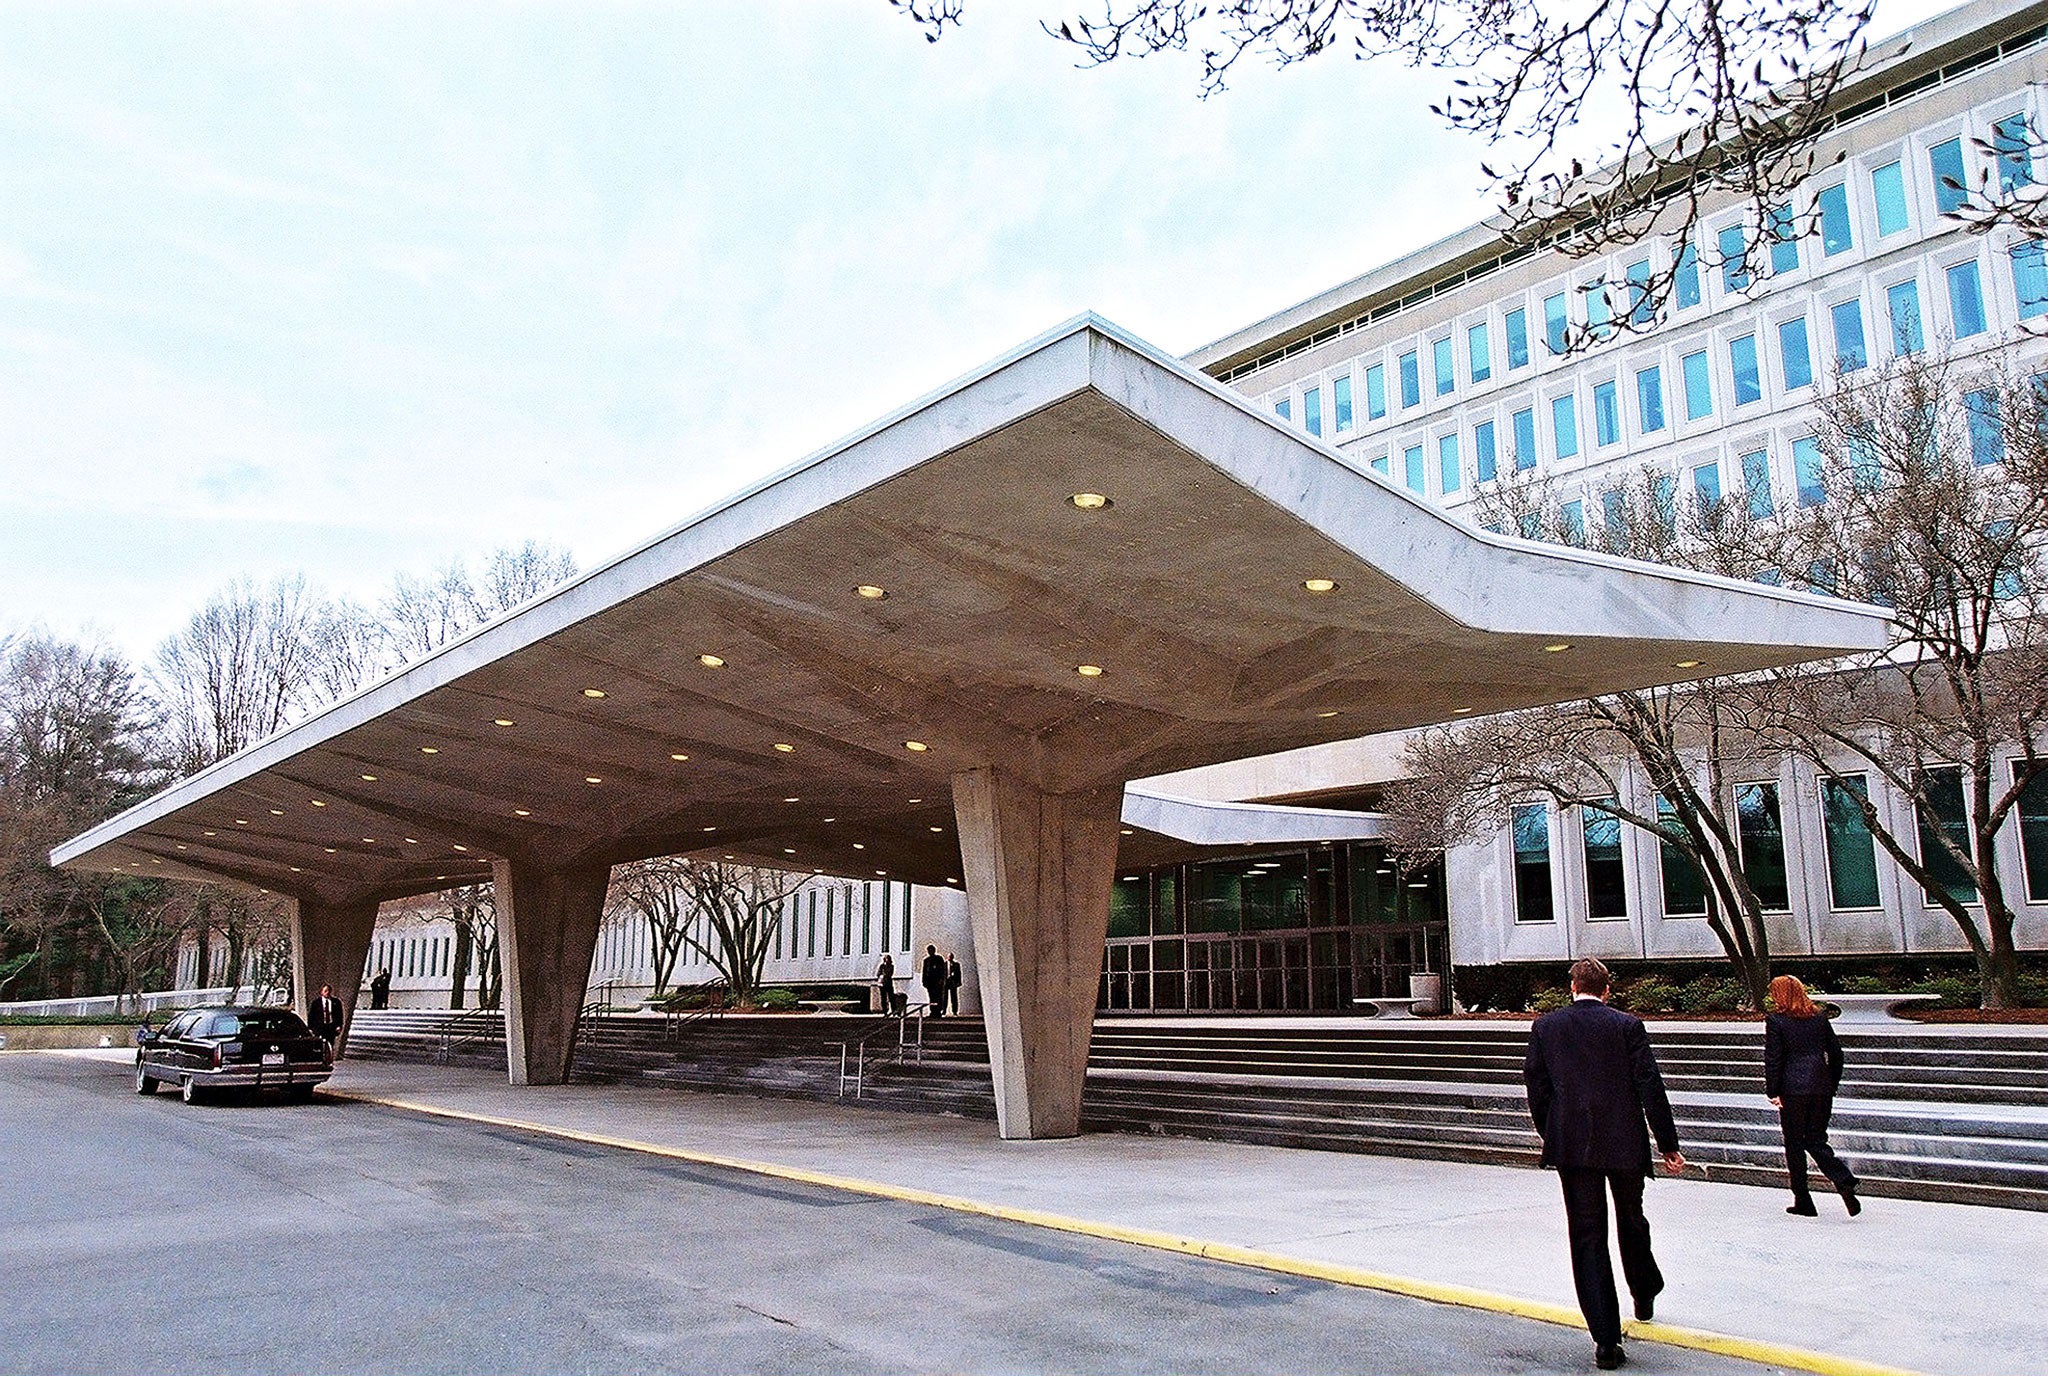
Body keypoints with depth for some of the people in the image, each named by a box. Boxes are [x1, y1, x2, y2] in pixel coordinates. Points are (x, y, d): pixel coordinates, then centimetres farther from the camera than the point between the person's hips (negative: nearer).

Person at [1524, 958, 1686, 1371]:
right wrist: (1668, 1145, 1)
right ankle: (1644, 1295, 45)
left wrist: (1549, 1135, 17)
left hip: (1572, 1146, 0)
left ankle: (1606, 1339, -1)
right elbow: (1651, 1087, -5)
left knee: (1587, 1237, 2)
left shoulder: (1545, 1027, 2)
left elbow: (1535, 1085, 5)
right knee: (1632, 1221, 23)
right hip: (1625, 1143, 0)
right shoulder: (1628, 1026, -2)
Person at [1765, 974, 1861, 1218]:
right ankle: (1845, 1182, -10)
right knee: (1816, 1141, 13)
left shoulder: (1775, 1020, -7)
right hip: (1822, 1089, 5)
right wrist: (1832, 1085, 18)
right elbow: (1836, 1052, 11)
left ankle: (1803, 1201, 11)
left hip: (1793, 1090, -5)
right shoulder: (1820, 1017, 8)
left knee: (1794, 1145, 7)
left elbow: (1773, 1059, -9)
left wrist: (1773, 1092, -4)